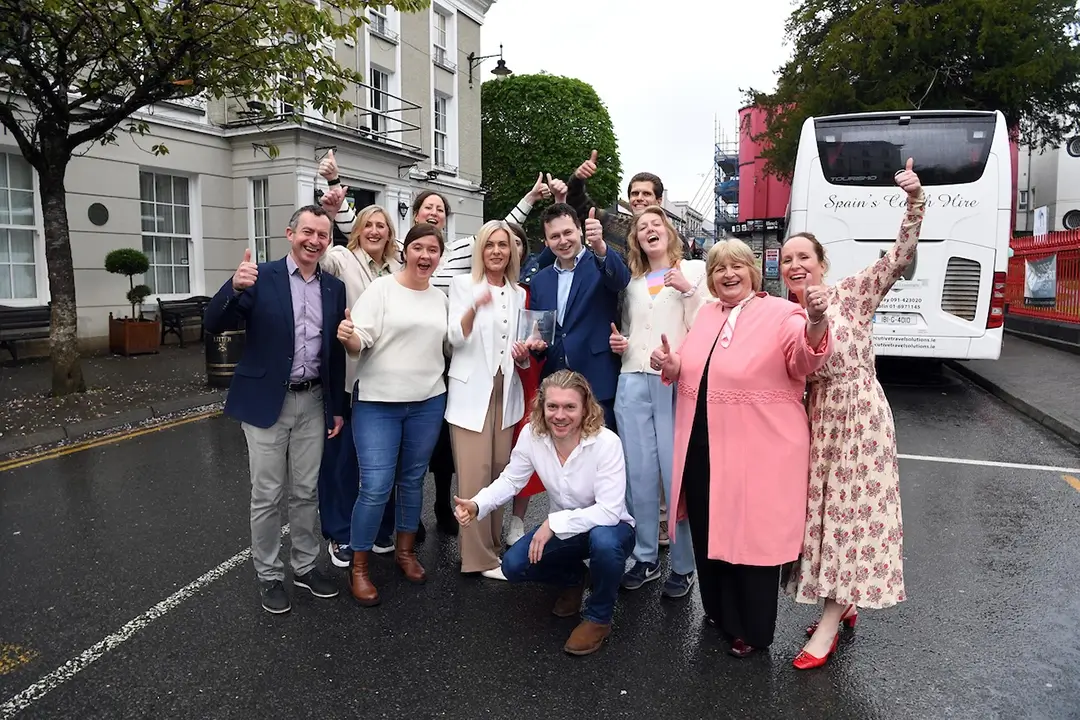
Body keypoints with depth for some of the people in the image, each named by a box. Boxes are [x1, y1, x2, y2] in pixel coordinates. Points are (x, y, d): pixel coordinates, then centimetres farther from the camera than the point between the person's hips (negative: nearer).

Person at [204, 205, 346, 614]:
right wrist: (234, 287, -33)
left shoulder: (335, 288, 5)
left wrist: (338, 407, 10)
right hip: (266, 401, -3)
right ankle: (269, 575, 24)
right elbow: (214, 325, -13)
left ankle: (305, 566, 31)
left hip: (312, 402, 4)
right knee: (267, 495, 7)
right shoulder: (261, 278, -7)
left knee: (306, 492, 14)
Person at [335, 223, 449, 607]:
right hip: (377, 403, -4)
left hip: (428, 402, 5)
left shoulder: (440, 297, 9)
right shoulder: (381, 288, -6)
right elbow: (359, 342, -13)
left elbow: (448, 343, 19)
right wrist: (347, 336, -34)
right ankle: (359, 568, 12)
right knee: (375, 487, -6)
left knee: (412, 480, 16)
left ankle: (405, 550, 35)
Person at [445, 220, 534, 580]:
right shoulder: (462, 284, 0)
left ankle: (494, 544, 20)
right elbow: (456, 338, -11)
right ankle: (479, 556, 2)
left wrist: (523, 355, -5)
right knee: (475, 473, -7)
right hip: (471, 391, -4)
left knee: (500, 471, 7)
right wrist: (474, 307, -28)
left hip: (506, 391, 4)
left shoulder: (519, 294, 12)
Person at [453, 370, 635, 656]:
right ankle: (573, 577, 18)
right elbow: (510, 480, -6)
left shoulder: (606, 442, -30)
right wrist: (477, 505, -24)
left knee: (603, 541, -38)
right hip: (561, 527, 4)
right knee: (513, 566, -15)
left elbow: (609, 511, -32)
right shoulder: (532, 435, -16)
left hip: (609, 527, -4)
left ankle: (598, 619, -7)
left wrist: (554, 523, -36)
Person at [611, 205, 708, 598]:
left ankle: (683, 565, 9)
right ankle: (645, 557, 20)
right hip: (633, 382, 4)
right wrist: (617, 342, 8)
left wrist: (688, 290, -14)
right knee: (639, 474, 7)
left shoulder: (694, 270, 7)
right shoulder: (632, 281, 20)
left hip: (676, 382, -4)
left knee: (677, 474, -4)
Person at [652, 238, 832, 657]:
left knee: (752, 535, 6)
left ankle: (752, 630, 27)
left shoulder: (780, 314, -9)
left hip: (756, 452, -6)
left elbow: (807, 358, -28)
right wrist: (671, 367, -2)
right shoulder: (706, 315, 11)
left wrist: (816, 323, -48)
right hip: (702, 448, 6)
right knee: (709, 532, 17)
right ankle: (720, 612, 40)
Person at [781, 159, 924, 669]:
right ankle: (844, 606, 29)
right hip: (815, 419, 5)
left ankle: (828, 626, 8)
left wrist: (915, 202, -26)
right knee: (823, 509, 11)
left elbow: (899, 259, -16)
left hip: (859, 413, -5)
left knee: (853, 510, 0)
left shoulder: (852, 293, -6)